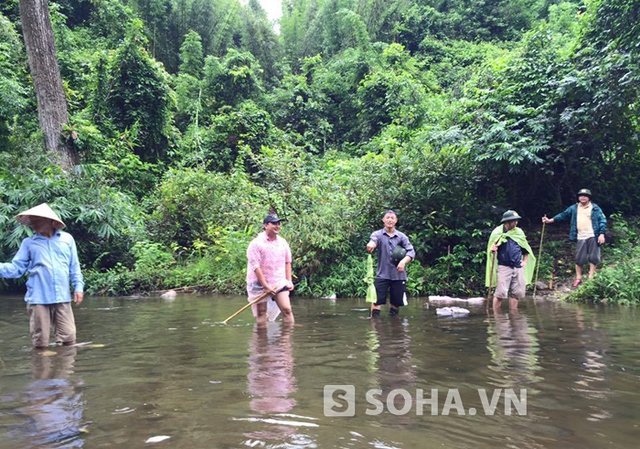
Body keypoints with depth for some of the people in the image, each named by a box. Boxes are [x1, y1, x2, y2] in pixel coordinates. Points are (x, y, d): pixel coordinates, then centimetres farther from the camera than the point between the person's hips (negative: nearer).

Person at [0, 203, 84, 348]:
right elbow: (17, 268, 3)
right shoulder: (28, 243, 7)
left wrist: (78, 286, 3)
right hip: (38, 299, 0)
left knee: (69, 339, 2)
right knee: (40, 343, 5)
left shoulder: (67, 239, 7)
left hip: (62, 298, 0)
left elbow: (74, 266, 10)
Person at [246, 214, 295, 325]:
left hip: (279, 283, 4)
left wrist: (289, 281, 6)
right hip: (259, 284, -4)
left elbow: (287, 262, 15)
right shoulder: (256, 244, -11)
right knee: (261, 313, 3)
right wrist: (266, 286, -17)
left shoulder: (283, 242, 7)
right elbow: (255, 267, -15)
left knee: (287, 309, -4)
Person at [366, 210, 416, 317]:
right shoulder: (378, 234, 0)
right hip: (382, 274, -2)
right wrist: (371, 244, -48)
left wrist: (403, 261, -24)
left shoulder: (402, 236, 4)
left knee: (396, 302, 10)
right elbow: (373, 240, -22)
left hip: (399, 275, 2)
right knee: (376, 301, -7)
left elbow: (411, 251, -3)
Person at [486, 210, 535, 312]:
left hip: (518, 268, 5)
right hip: (504, 267, -4)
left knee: (517, 293, 7)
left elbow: (526, 248, 20)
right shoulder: (498, 232, -3)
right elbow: (490, 249, 2)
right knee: (500, 293, -9)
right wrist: (493, 250, -20)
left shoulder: (519, 232, 8)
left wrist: (525, 261, 11)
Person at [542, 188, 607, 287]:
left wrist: (602, 234, -13)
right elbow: (563, 215, 10)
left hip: (592, 237, -2)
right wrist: (550, 220, 0)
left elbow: (602, 220, -3)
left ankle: (591, 278, 16)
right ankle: (578, 278, 18)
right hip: (580, 238, 2)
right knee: (579, 258, 6)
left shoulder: (595, 208, -1)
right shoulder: (574, 208, 9)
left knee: (593, 257, 4)